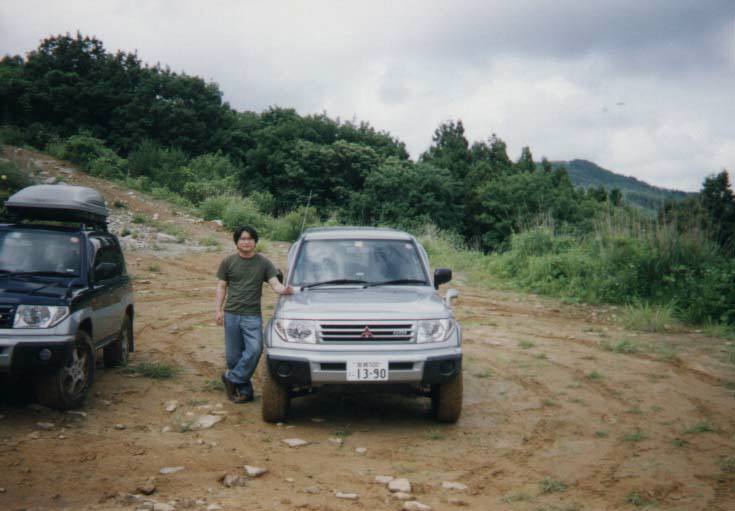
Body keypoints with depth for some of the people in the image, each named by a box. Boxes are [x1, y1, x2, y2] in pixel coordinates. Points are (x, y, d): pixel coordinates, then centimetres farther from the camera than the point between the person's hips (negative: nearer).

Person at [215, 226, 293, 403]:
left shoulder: (263, 263, 5)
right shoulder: (228, 262, 7)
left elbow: (274, 283, -2)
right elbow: (221, 287, 10)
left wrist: (283, 290, -25)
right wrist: (218, 310, 0)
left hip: (252, 316, -1)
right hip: (231, 314, 1)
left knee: (255, 350, -18)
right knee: (233, 355, 2)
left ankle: (232, 378, 0)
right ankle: (245, 390, 13)